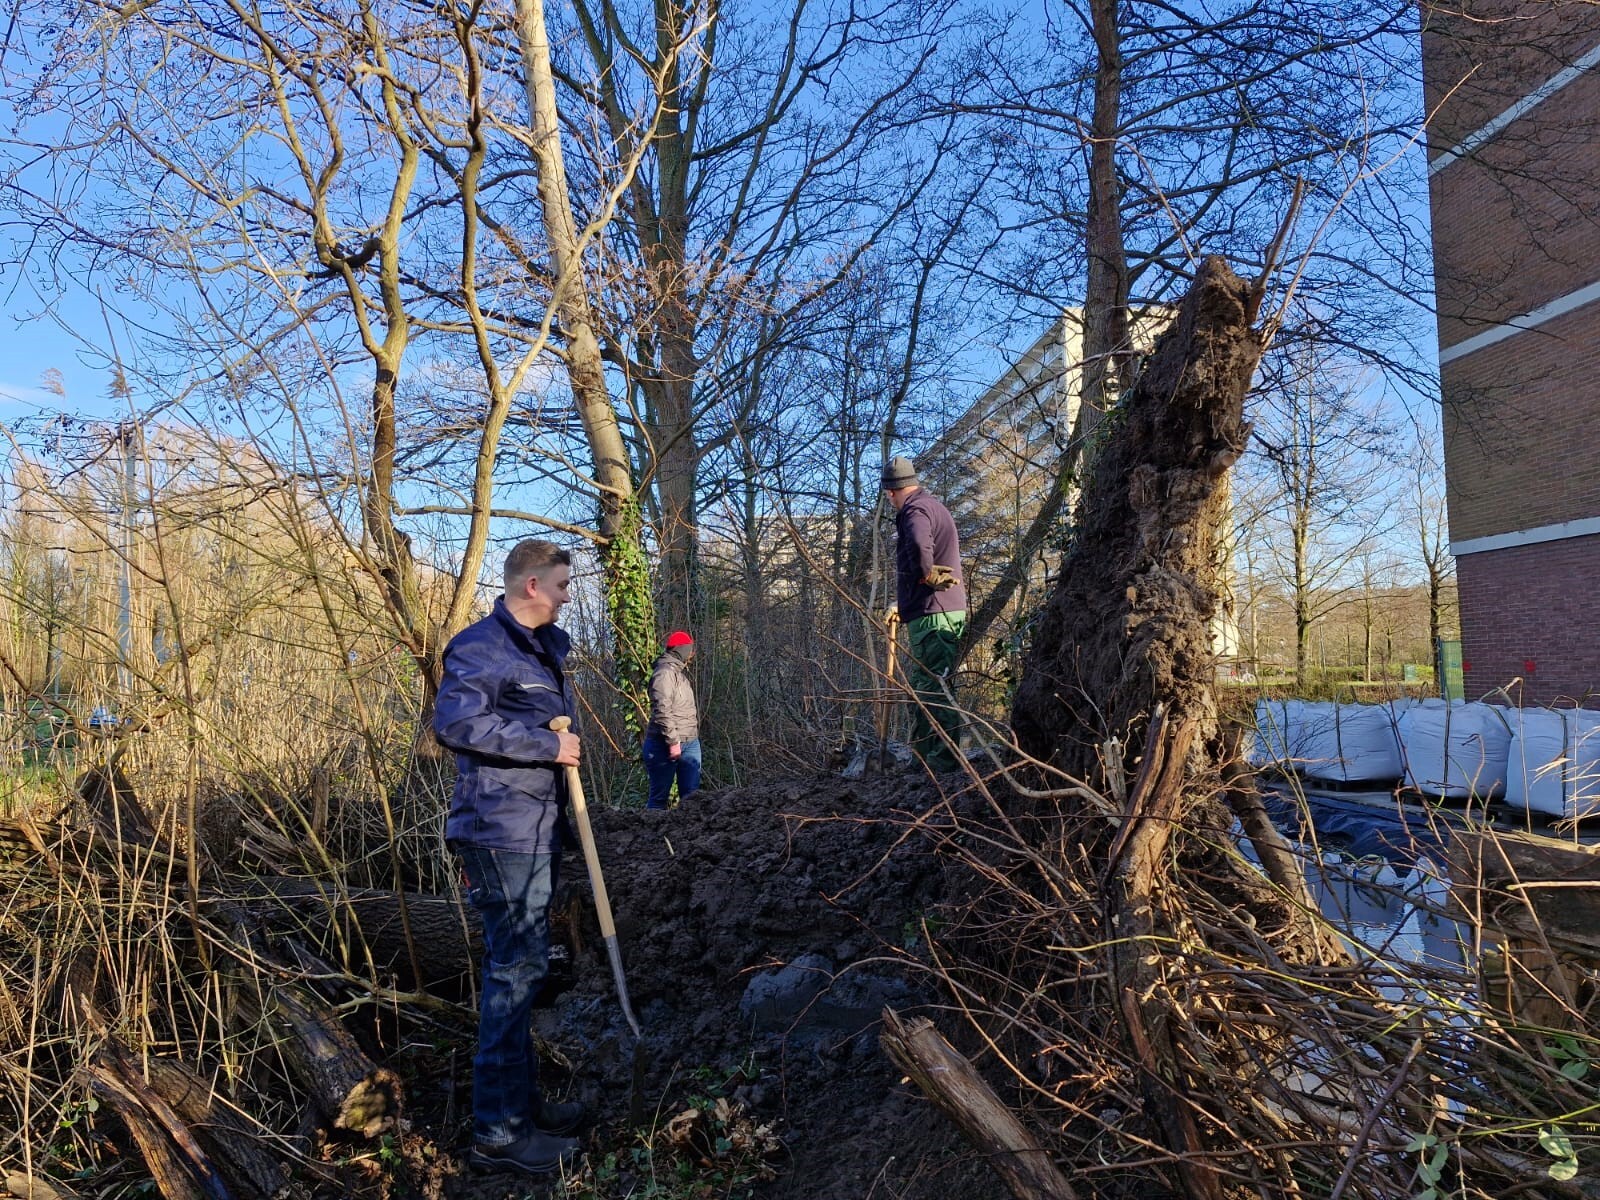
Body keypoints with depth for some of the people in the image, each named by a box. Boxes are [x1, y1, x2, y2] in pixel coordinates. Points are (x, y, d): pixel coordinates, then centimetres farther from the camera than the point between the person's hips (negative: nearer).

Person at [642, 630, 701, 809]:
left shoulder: (680, 671, 18)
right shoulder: (665, 672, -13)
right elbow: (662, 711, -22)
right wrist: (673, 742, -23)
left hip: (690, 743, 9)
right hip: (666, 745, -9)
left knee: (691, 794, 5)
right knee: (659, 796, -2)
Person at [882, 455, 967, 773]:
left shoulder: (915, 510, -12)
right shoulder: (933, 506, 21)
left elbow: (919, 545, -36)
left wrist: (929, 576, -19)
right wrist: (902, 603, 25)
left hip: (931, 612, -10)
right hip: (944, 610, 10)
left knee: (934, 688, -8)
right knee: (922, 684, 16)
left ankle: (944, 761, -6)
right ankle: (923, 755, 25)